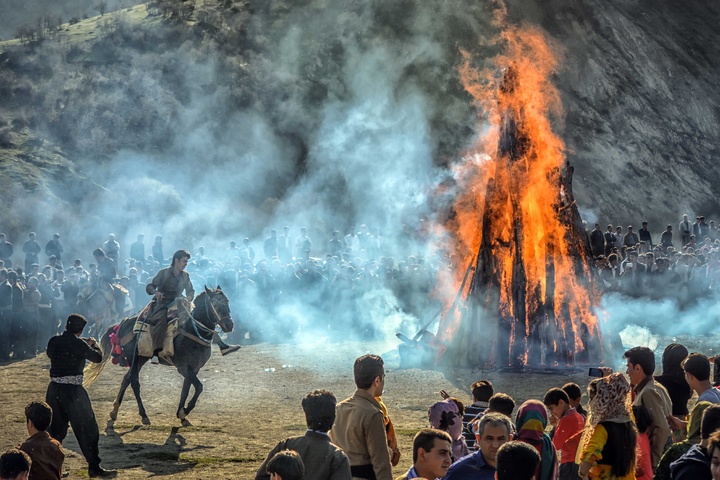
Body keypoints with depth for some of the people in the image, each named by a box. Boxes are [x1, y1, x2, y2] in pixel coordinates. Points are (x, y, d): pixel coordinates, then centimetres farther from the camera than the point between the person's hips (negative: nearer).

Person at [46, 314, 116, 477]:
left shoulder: (54, 341, 3)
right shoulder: (79, 344, -12)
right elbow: (97, 357, 0)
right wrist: (93, 344, 20)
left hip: (54, 389, 6)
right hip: (73, 390, -5)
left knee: (55, 429, 17)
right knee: (87, 429, 3)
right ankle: (94, 467, 5)